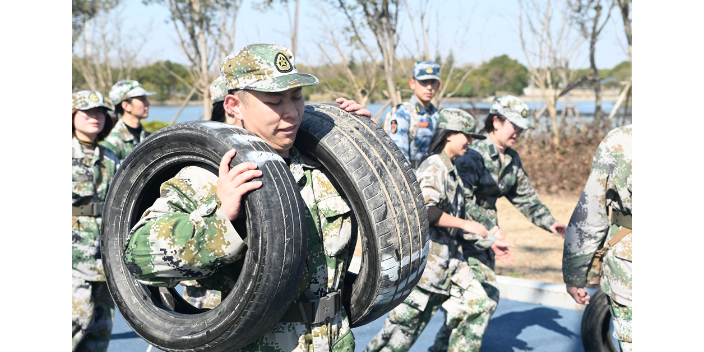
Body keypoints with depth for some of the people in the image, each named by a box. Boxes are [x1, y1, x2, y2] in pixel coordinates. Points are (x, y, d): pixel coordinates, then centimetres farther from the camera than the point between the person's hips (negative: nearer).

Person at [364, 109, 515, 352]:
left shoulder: (450, 170, 16)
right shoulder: (434, 167, -13)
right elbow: (425, 211, -27)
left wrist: (488, 241, 20)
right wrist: (466, 224, -21)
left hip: (449, 257, 9)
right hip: (429, 256, -9)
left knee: (478, 305, 6)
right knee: (406, 319, -2)